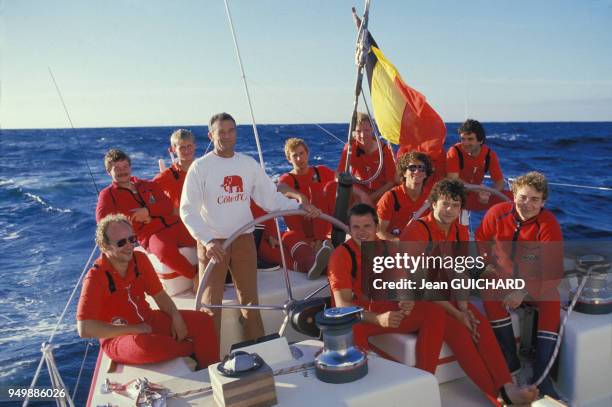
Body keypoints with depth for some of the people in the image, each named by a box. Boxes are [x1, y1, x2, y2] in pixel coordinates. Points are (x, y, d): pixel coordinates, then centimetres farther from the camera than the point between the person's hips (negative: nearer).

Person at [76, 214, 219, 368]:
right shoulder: (95, 277, -22)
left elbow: (159, 294, 7)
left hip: (147, 321, 6)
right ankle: (192, 349, -9)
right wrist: (135, 329, -23)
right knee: (145, 344, -40)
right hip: (117, 336, -6)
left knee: (203, 321, -7)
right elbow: (85, 329, -27)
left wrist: (176, 317, -13)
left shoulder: (140, 259, -4)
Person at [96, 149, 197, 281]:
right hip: (150, 235, -5)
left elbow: (168, 205, 11)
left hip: (175, 225, 5)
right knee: (165, 250, -39)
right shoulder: (108, 194, 13)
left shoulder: (147, 185, 23)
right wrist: (136, 217, -5)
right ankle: (196, 274, -25)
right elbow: (102, 218, -6)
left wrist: (147, 211, -9)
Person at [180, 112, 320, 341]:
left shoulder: (249, 164, 4)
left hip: (244, 240, 4)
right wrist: (207, 241, -23)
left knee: (250, 300, 13)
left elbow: (271, 197, 4)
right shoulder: (200, 167, -7)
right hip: (213, 243, -3)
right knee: (211, 304, 3)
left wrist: (299, 207, -11)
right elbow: (188, 210, -12)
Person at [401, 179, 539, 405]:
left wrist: (463, 308, -13)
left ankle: (507, 388, -27)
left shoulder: (460, 232, 6)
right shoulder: (416, 231, -17)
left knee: (481, 324, -20)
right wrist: (456, 314, -21)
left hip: (447, 295, 6)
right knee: (458, 330, -27)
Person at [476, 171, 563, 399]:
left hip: (534, 283, -1)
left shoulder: (549, 225, -14)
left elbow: (553, 270, -18)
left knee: (552, 299, -31)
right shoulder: (498, 213, -8)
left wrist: (524, 291, -29)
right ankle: (510, 359, -19)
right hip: (502, 277, 1)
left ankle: (541, 376, -26)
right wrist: (485, 264, -8)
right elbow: (480, 239, 9)